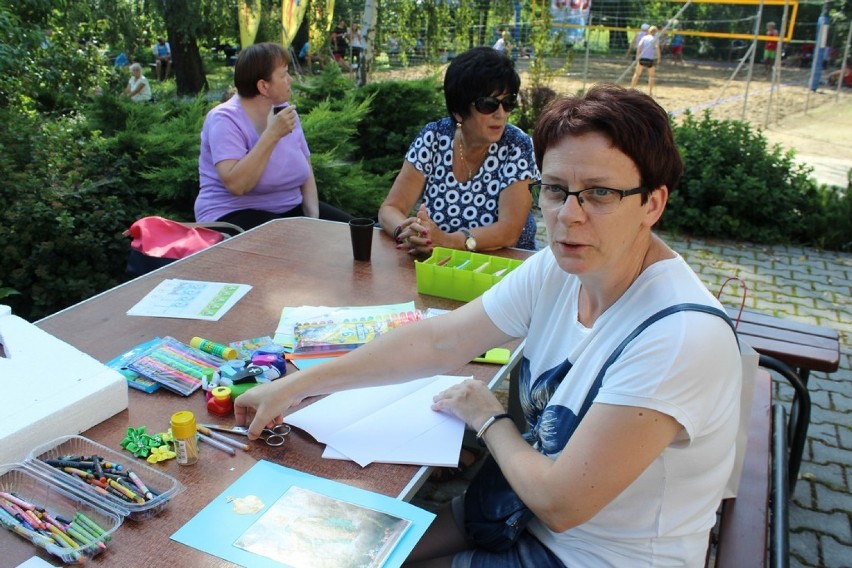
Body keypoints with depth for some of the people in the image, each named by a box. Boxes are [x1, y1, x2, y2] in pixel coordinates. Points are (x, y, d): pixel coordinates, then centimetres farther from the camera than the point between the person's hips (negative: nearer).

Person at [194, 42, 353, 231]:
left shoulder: (285, 111, 6)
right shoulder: (225, 119, -15)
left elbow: (306, 172, 7)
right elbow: (236, 185, -28)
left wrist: (313, 216, -9)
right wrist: (272, 134, -28)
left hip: (291, 209, 7)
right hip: (237, 215, -7)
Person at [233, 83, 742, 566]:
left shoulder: (682, 336, -31)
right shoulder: (557, 270, -9)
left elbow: (560, 503, -27)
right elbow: (439, 341, -6)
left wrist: (487, 418, -9)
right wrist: (297, 385, -5)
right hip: (528, 509, 6)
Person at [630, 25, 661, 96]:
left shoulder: (644, 37, 8)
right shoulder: (655, 39, 3)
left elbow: (639, 46, -7)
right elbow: (657, 47, -11)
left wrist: (637, 56, -6)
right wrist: (658, 58, -6)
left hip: (642, 58, 1)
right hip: (650, 59, -1)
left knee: (637, 74, 14)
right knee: (651, 76, 12)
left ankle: (631, 89, 13)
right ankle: (650, 92, 6)